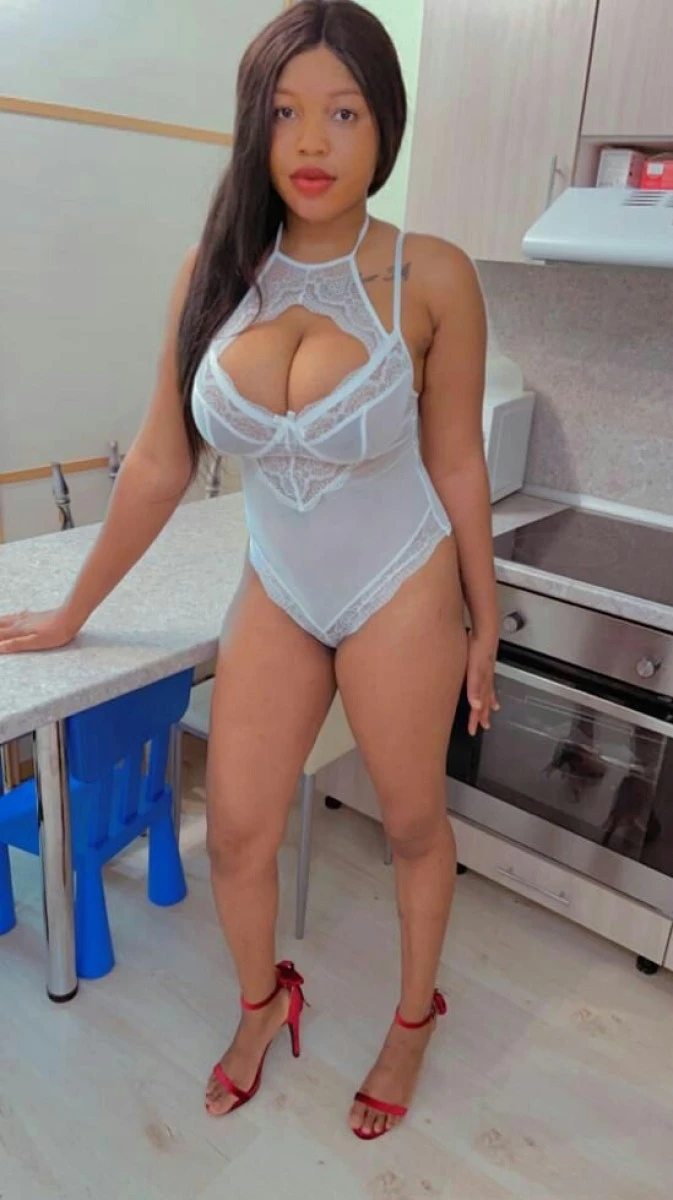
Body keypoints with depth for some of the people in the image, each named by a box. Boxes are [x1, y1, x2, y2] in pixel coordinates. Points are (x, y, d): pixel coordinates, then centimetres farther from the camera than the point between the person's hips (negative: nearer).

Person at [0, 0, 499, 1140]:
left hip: (402, 593, -2)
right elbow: (160, 463, -1)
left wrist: (483, 625, 1)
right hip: (277, 594, 3)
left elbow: (456, 465, -6)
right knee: (234, 835, 9)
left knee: (413, 822, 15)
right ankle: (262, 1004, 43)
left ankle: (414, 1017, 44)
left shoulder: (429, 277, -14)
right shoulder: (215, 273, -7)